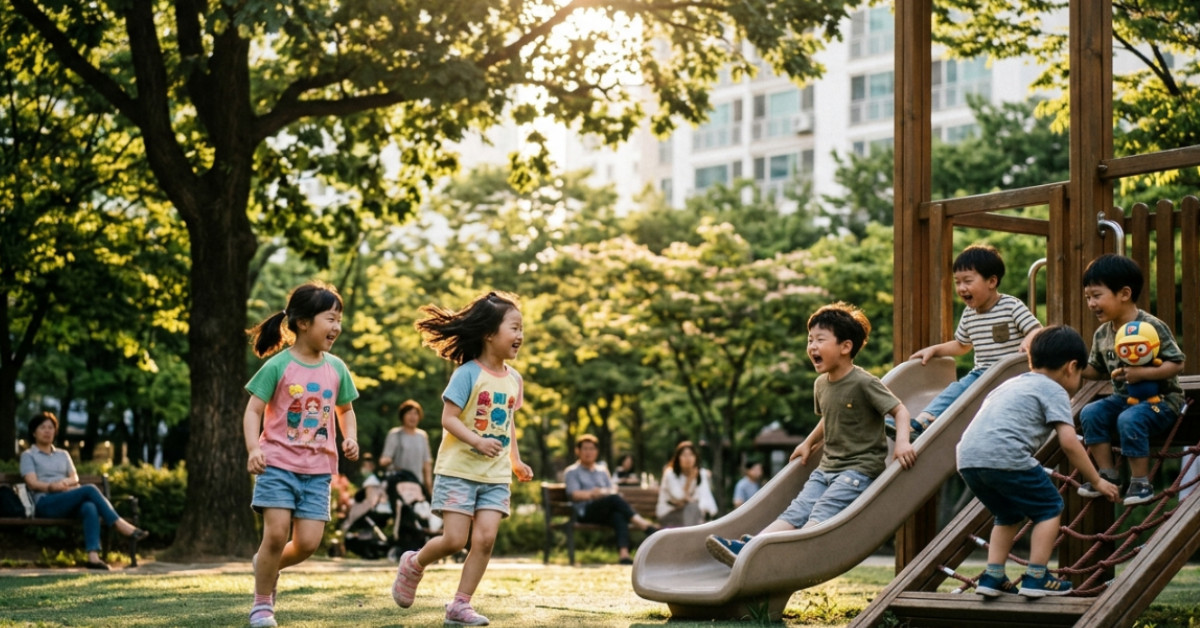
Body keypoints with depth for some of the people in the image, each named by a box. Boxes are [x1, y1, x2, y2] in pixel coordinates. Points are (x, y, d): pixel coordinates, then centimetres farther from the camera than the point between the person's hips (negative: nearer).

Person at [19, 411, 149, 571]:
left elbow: (75, 478, 13)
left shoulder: (63, 454, 28)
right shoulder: (28, 455, 14)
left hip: (69, 503, 4)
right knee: (89, 489, -29)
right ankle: (121, 525, -33)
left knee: (90, 508, -34)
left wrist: (65, 482, -10)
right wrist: (52, 487, -19)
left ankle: (93, 556, -50)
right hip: (45, 503, -4)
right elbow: (32, 483, -2)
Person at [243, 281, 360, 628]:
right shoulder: (278, 366, -7)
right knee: (276, 534, -12)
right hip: (278, 463, -4)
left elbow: (346, 410, 19)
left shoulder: (336, 369, 5)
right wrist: (253, 449, -21)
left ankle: (268, 566, 29)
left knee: (308, 542, -3)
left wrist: (350, 438, 0)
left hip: (317, 469, 4)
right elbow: (253, 410, -7)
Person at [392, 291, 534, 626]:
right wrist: (477, 441, -28)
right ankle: (414, 564, 23)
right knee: (454, 540, -7)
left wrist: (516, 460, 15)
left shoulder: (514, 379, 7)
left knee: (485, 538, -6)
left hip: (496, 475, 5)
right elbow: (448, 417, -15)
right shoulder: (468, 373, -12)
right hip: (459, 470, -5)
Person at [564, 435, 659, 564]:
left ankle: (623, 554, -54)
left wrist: (602, 492, -12)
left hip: (605, 513, 4)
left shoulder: (602, 470, 28)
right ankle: (648, 528, -44)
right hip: (585, 512, -4)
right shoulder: (572, 472, 15)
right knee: (615, 499, -32)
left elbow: (613, 490, 13)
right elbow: (575, 495, -3)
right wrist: (592, 494, -23)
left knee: (618, 515, -35)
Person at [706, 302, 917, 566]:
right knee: (796, 511, -11)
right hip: (827, 466, 7)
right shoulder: (821, 385, 10)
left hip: (860, 468, -7)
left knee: (821, 513, -24)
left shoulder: (864, 383, -13)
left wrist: (902, 442, -26)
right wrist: (809, 443, 26)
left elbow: (899, 410, -12)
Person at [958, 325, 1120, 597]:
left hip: (967, 457, 7)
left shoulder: (1011, 384, 31)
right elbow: (1069, 442, -2)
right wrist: (1097, 481, 6)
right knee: (1050, 508, 11)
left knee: (1009, 515, 26)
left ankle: (993, 576, 17)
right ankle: (1036, 577, 7)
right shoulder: (1054, 391, 8)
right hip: (1005, 456, -7)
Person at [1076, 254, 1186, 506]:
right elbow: (1098, 370, 17)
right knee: (1090, 413, -14)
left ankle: (1141, 482, -19)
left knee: (1129, 420, -33)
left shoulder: (1152, 327, -17)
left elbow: (1177, 364, -18)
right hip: (1122, 398, 7)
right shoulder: (1102, 335, 4)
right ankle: (1107, 473, -5)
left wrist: (1142, 373, -29)